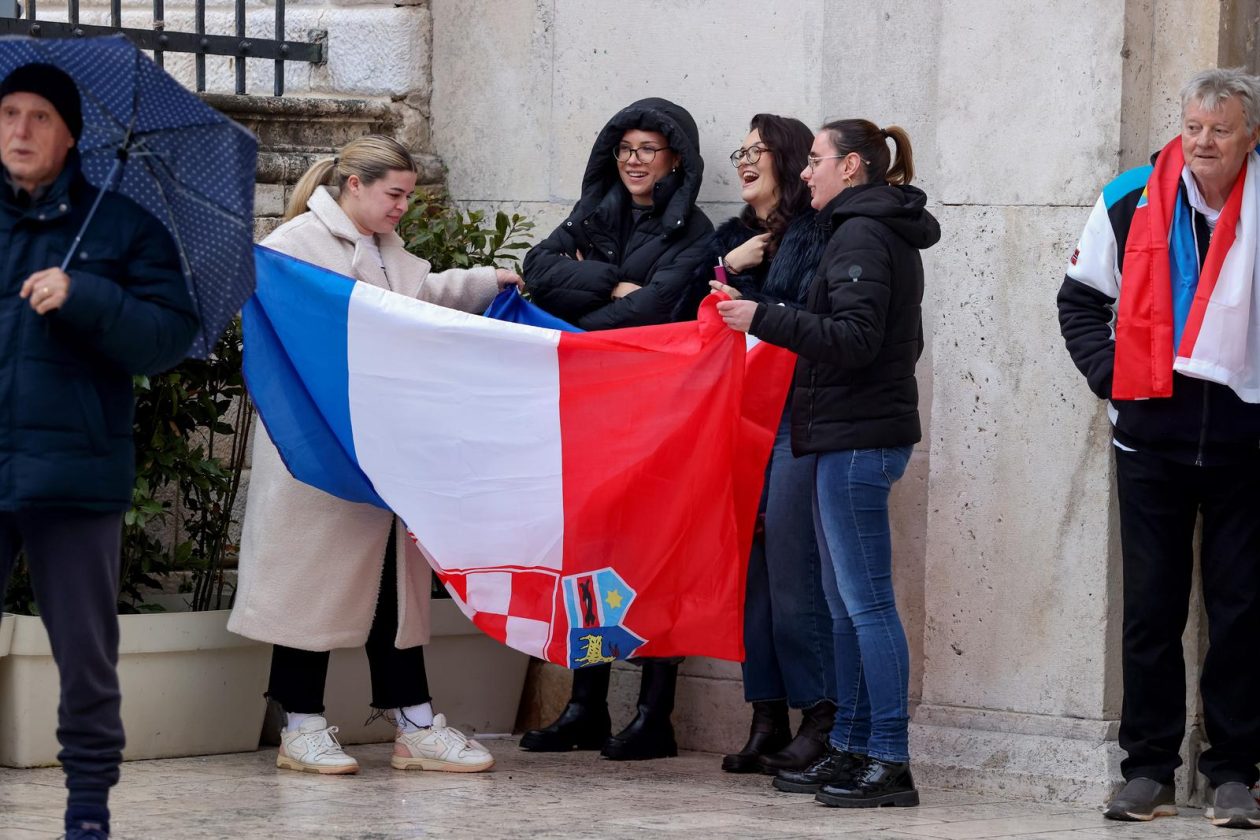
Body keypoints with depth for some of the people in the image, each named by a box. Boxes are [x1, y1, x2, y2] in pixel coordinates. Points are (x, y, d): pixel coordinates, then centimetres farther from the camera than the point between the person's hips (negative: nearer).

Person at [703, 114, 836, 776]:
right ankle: (767, 720, 9)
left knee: (790, 565, -10)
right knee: (751, 567, 5)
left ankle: (822, 718, -5)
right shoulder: (731, 237, 20)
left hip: (797, 416, -7)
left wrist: (753, 311, -13)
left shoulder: (816, 235, -4)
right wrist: (728, 269, 1)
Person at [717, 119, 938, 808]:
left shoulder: (860, 235, -12)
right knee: (845, 602, 12)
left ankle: (890, 763, -10)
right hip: (854, 435, 11)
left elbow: (854, 337, -21)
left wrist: (765, 320, -20)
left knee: (866, 600, -10)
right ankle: (850, 749, 16)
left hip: (856, 439, -11)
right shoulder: (889, 235, 19)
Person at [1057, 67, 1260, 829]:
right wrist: (1109, 372, 1)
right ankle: (1149, 769, 11)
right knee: (1151, 606, 5)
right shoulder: (1131, 203, 3)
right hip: (1152, 428, 1)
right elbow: (1081, 299, 14)